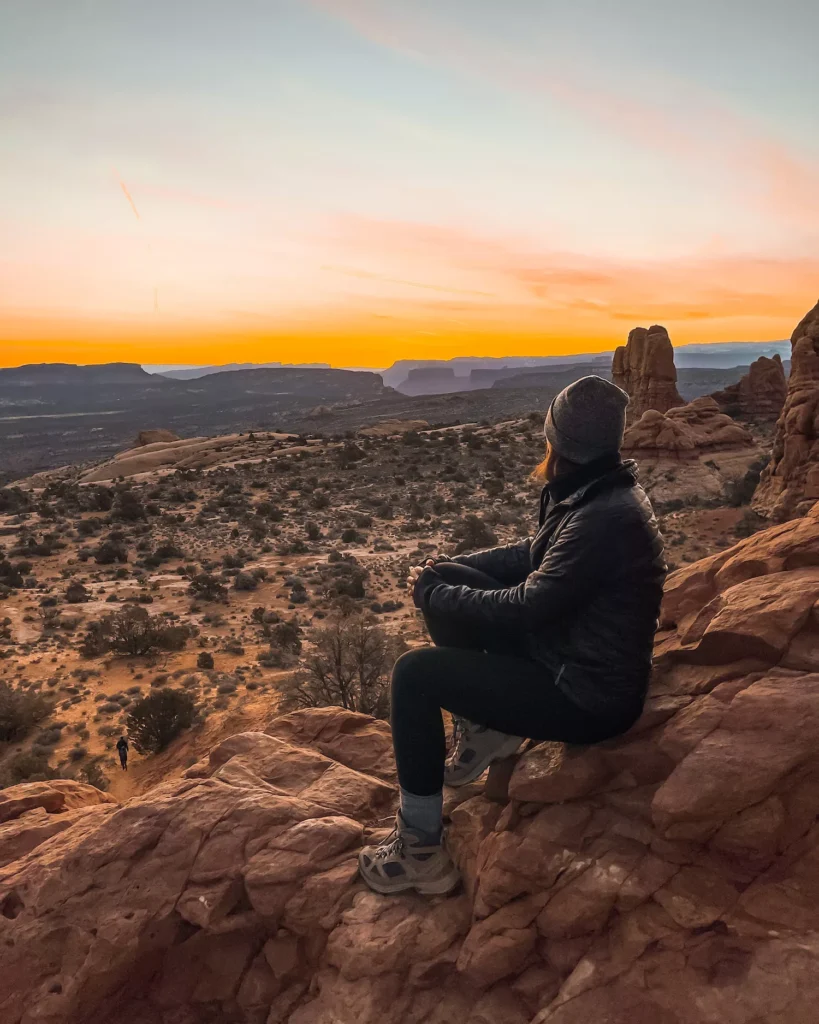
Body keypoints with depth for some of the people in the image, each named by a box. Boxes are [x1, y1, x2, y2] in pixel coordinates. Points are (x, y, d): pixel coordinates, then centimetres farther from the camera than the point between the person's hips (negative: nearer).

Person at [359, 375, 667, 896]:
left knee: (415, 672, -15)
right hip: (569, 651, 9)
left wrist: (433, 593, -13)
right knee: (450, 588, 6)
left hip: (586, 697, -9)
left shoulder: (606, 519, -29)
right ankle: (486, 727, 18)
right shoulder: (595, 492, 0)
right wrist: (445, 570, 1)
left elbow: (525, 608, -27)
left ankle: (422, 852, -1)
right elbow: (532, 555, 11)